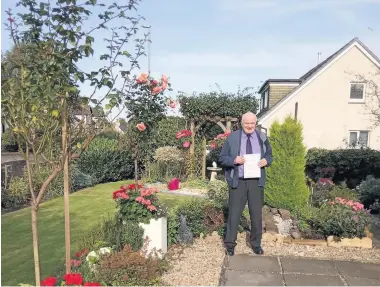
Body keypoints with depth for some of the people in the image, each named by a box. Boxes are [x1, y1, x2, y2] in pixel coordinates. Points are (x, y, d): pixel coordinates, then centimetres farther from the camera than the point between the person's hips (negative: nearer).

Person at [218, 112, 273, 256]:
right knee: (234, 213, 5)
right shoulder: (232, 138, -2)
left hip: (256, 181, 2)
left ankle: (256, 244, 28)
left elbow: (269, 155, 15)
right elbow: (222, 158, -1)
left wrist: (266, 161, -9)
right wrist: (234, 160, -20)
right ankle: (230, 244, 20)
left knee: (256, 213, 11)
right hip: (238, 182, -2)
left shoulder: (262, 137, 5)